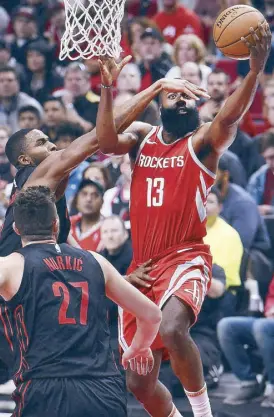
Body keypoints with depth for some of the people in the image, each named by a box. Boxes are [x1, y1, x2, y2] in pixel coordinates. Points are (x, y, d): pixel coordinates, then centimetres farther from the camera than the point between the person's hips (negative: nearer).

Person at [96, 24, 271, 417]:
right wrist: (107, 86, -19)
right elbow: (107, 143, -9)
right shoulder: (141, 137, 11)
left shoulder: (203, 142, -2)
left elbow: (229, 117, -23)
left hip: (185, 259, -5)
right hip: (142, 265, 5)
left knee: (173, 329, -36)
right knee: (139, 381, 7)